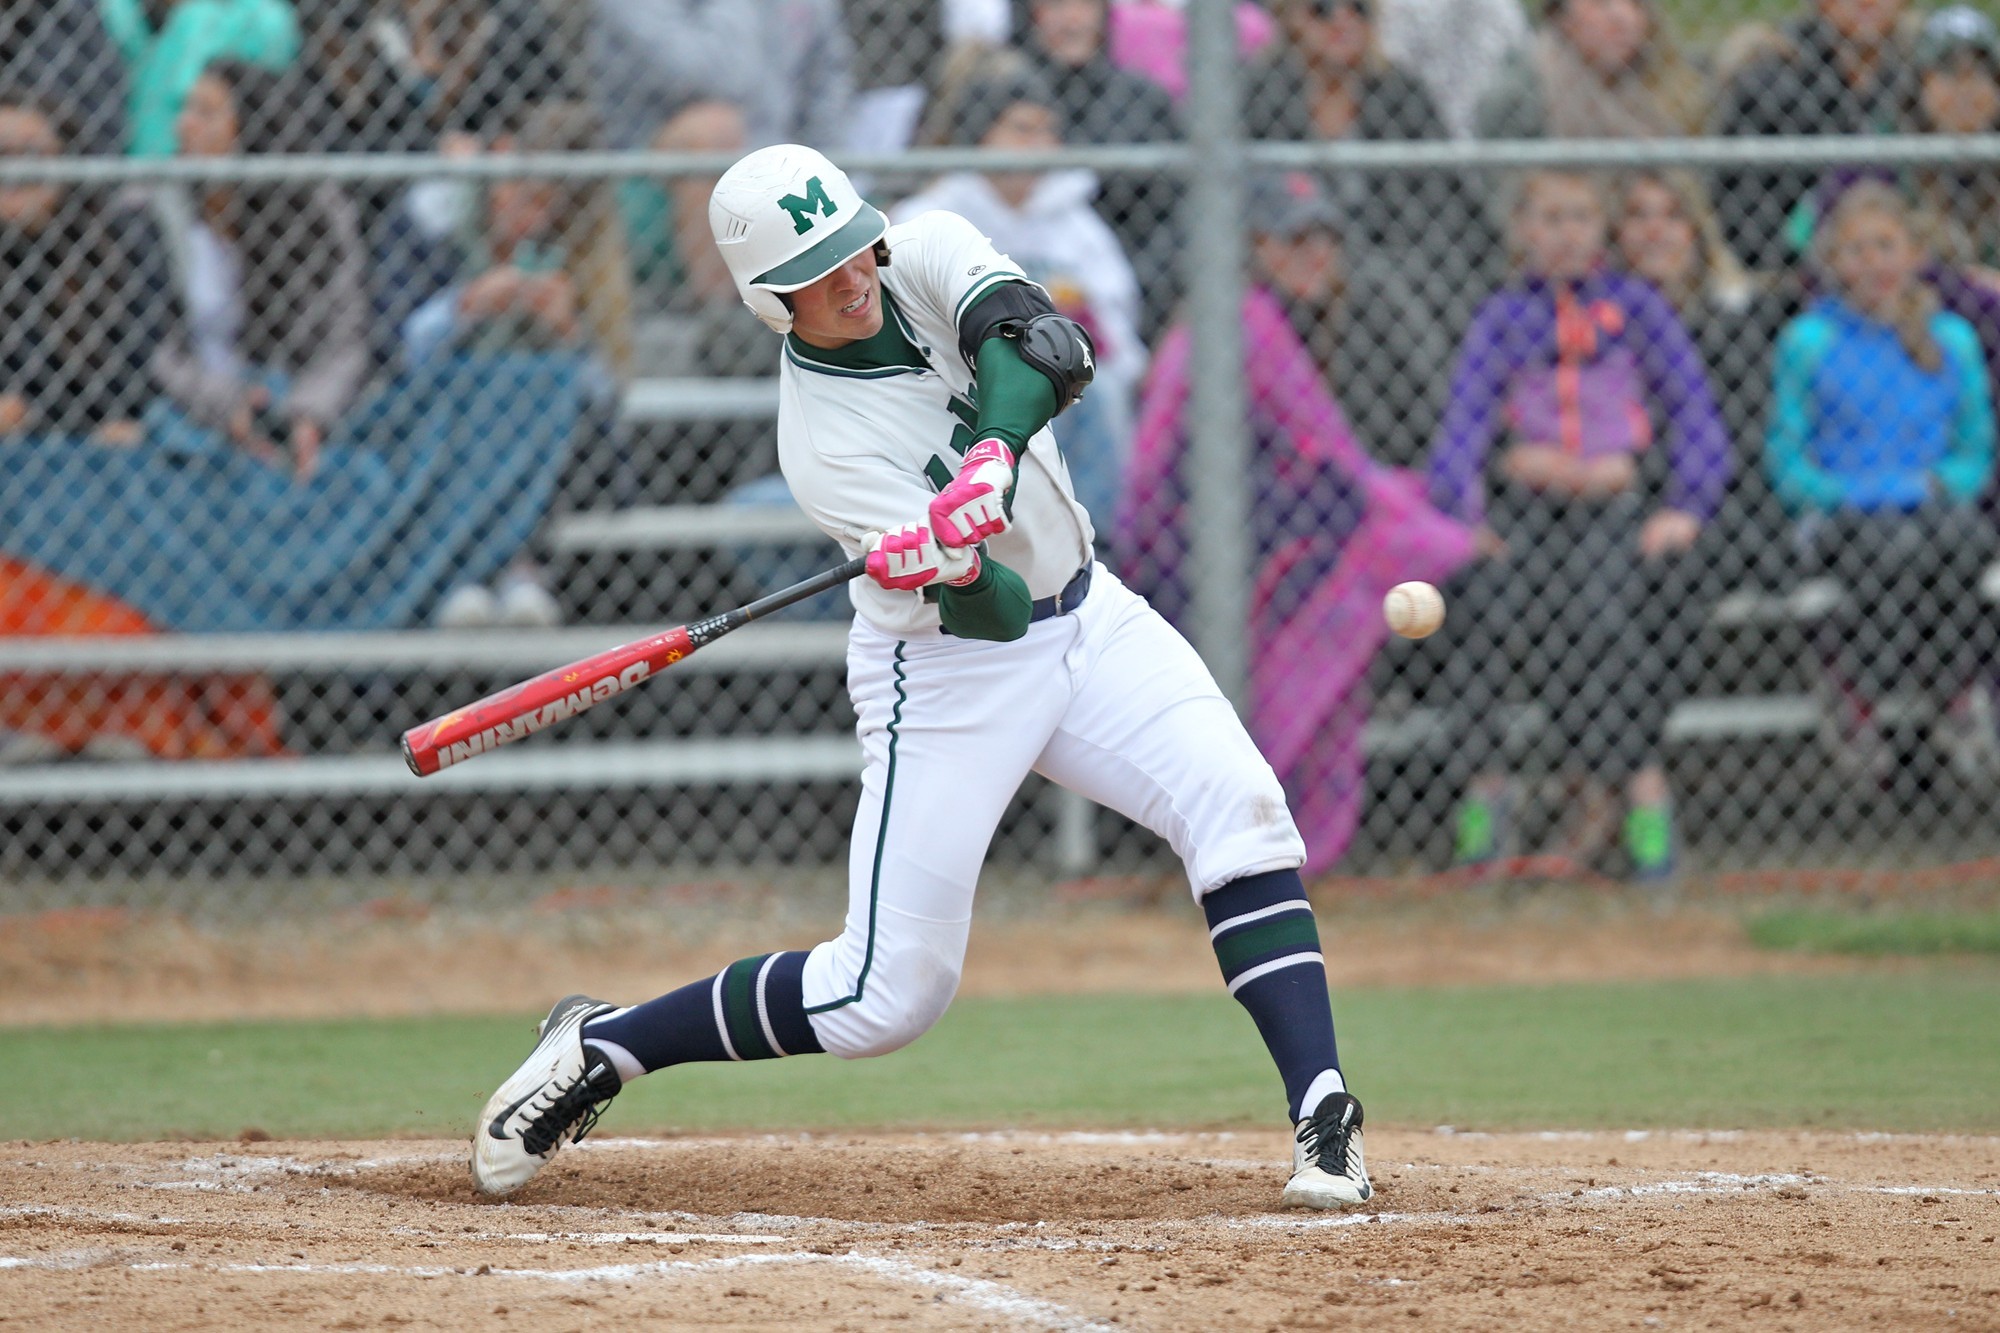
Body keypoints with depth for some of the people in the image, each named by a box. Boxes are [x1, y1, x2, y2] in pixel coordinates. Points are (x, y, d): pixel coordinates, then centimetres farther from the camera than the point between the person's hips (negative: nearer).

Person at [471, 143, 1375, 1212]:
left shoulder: (930, 254, -9)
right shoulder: (822, 443, -24)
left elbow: (1045, 351, -28)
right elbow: (992, 609, -29)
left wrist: (990, 459, -44)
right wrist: (958, 567, -51)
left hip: (1087, 620, 5)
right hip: (949, 677, -5)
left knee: (1238, 808, -18)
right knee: (888, 994, -6)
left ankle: (1321, 1114, -19)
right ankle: (597, 1049, 10)